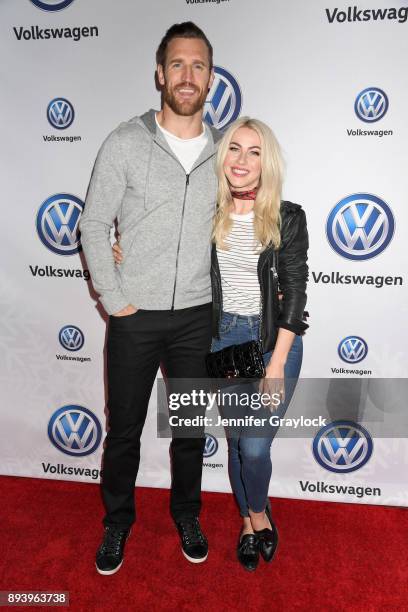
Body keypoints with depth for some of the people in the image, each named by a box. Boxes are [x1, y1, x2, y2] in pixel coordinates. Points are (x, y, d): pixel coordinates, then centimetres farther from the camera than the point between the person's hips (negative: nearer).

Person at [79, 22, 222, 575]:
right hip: (135, 316, -2)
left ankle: (186, 514, 41)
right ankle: (117, 522, 38)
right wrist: (113, 298, -7)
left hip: (197, 316, 3)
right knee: (124, 430, 13)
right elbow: (94, 225, -3)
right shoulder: (125, 143, -5)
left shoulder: (223, 150, 4)